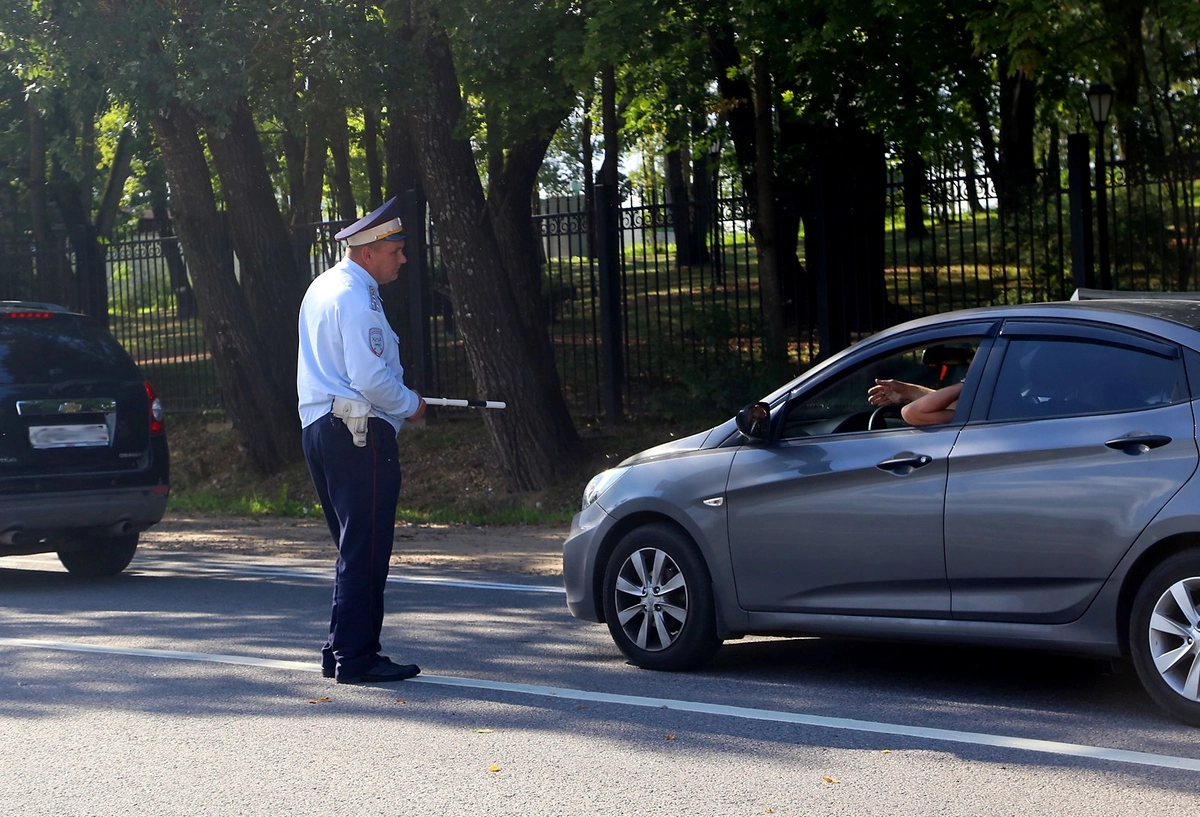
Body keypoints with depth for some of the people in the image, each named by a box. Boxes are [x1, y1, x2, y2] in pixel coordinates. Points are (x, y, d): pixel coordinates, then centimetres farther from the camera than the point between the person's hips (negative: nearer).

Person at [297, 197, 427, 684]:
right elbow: (370, 378, -22)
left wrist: (399, 401, 20)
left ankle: (341, 652, 20)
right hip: (359, 434, -10)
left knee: (355, 548, 16)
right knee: (365, 551, -7)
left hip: (320, 429, 10)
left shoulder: (322, 289, 18)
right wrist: (411, 405, -5)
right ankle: (355, 657, -7)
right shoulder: (355, 298, -14)